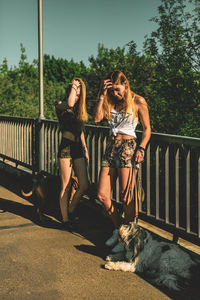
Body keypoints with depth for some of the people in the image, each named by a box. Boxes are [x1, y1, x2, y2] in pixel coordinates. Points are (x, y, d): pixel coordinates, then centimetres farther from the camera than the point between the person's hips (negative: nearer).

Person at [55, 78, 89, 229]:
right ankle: (65, 219, 9)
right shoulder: (60, 106, -3)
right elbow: (70, 104, -27)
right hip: (66, 148, -6)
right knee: (66, 187, -2)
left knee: (84, 185, 0)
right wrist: (74, 85, -13)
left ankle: (71, 210, 22)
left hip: (78, 149, 6)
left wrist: (85, 149, 20)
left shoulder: (79, 109, 17)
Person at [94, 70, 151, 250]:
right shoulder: (110, 102, 15)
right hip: (111, 147, 6)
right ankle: (118, 230, 21)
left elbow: (147, 129, 1)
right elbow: (97, 118, 0)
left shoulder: (138, 101, 1)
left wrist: (141, 148, -13)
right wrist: (102, 96, -2)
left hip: (128, 147, -5)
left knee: (126, 197, -8)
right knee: (102, 195, 1)